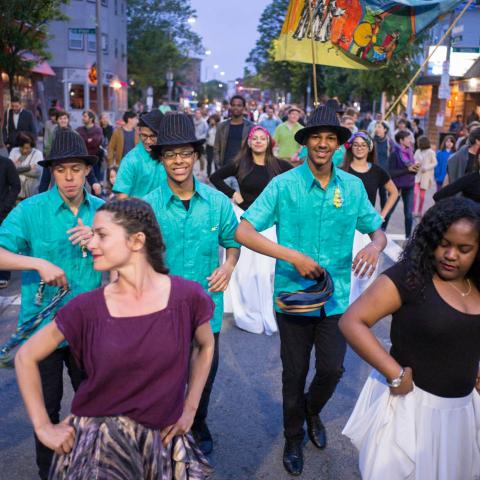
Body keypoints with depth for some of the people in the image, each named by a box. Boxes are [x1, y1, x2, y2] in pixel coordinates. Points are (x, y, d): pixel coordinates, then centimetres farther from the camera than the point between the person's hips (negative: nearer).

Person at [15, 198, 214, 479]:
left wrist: (190, 409, 6)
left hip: (163, 440, 1)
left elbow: (205, 346, 10)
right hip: (97, 439, -1)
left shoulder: (186, 296, -11)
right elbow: (26, 357, 2)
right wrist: (43, 428, -2)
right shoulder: (87, 308, -11)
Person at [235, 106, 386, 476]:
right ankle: (294, 437, 39)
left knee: (332, 369, 8)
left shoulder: (353, 187, 0)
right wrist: (293, 256, -24)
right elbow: (244, 231, -16)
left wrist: (375, 245, -16)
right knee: (295, 374, 13)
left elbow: (377, 230, 9)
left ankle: (312, 411, 44)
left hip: (337, 297, 2)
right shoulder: (284, 185, -11)